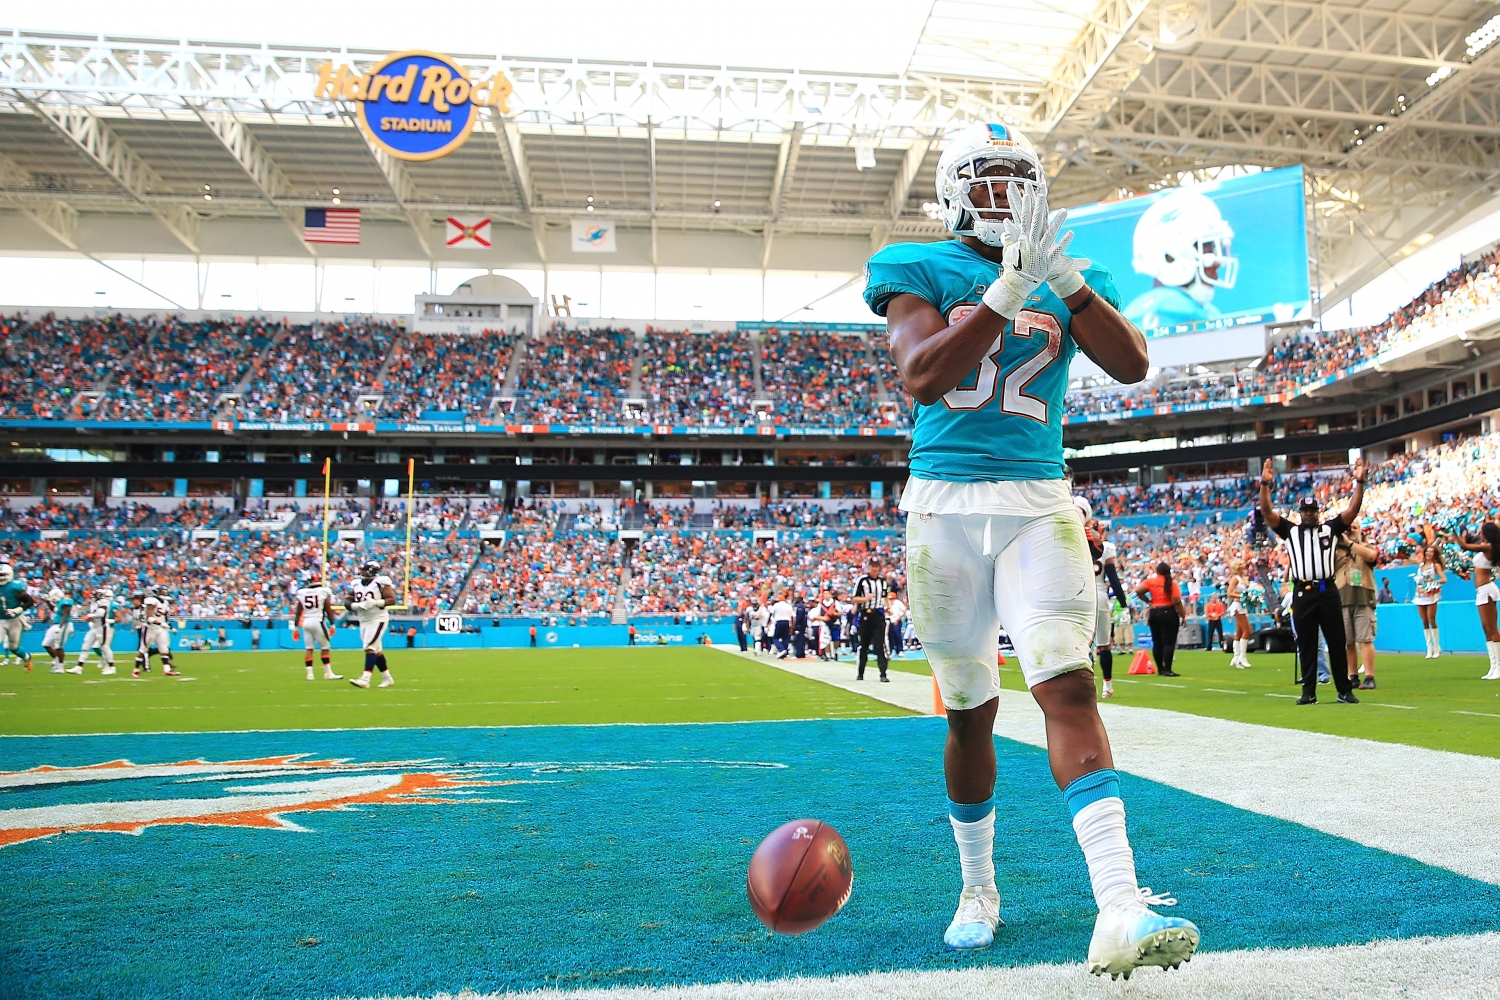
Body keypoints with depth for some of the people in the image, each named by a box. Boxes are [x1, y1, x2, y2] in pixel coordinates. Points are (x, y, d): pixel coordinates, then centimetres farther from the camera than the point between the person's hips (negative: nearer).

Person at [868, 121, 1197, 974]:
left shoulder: (1071, 280, 11)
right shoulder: (918, 269, 3)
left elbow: (1132, 365, -5)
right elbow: (922, 376, -14)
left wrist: (1068, 280, -17)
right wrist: (1009, 289, -21)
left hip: (1039, 507, 1)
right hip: (946, 509, -1)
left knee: (1071, 689, -15)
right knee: (969, 713, 9)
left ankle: (1120, 912, -18)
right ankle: (979, 891, 28)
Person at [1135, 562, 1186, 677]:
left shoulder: (1150, 581, 2)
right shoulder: (1173, 584, -5)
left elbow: (1138, 591, -9)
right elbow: (1177, 602, -12)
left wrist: (1148, 601, 6)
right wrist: (1183, 616, -5)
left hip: (1154, 613, 4)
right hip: (1169, 613, -4)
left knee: (1157, 643, 10)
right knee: (1169, 642, -3)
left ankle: (1160, 669, 14)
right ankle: (1167, 670, -9)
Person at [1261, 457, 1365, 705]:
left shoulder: (1330, 528, 11)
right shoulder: (1290, 531, 9)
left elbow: (1352, 510, 2)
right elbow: (1267, 511, -2)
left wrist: (1360, 483, -11)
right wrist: (1265, 484, -14)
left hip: (1328, 592, 0)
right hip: (1303, 594, 0)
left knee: (1337, 643, 6)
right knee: (1306, 645, 4)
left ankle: (1345, 690, 14)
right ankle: (1309, 693, 9)